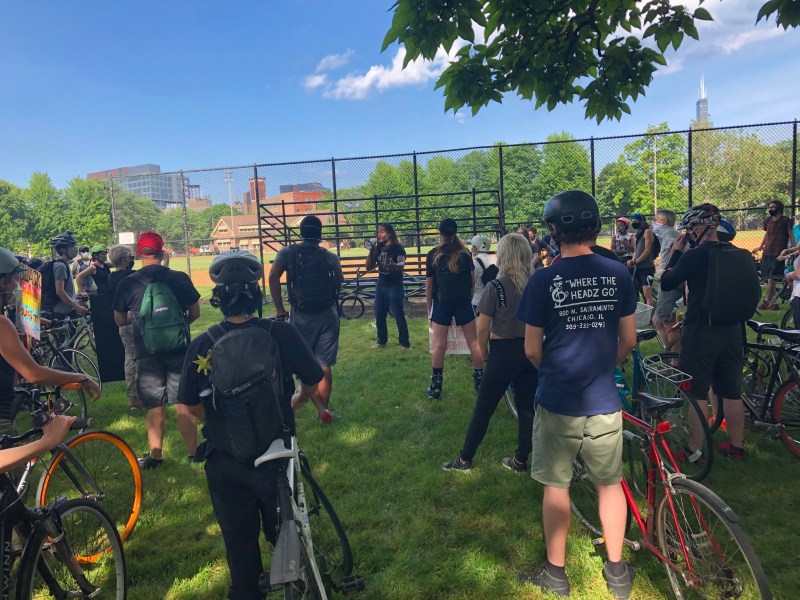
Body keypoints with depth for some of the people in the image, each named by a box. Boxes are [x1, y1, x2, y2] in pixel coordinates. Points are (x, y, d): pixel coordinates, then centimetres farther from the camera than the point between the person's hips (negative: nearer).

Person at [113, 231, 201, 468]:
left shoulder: (127, 284, -4)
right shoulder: (180, 278, -5)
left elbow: (119, 321, 7)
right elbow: (195, 312, 4)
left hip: (147, 353, 0)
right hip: (179, 349, 0)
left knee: (155, 407, 11)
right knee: (183, 404, 7)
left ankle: (156, 455, 21)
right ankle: (193, 452, 14)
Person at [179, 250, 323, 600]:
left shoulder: (202, 345, -12)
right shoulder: (280, 333, -16)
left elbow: (192, 406, -1)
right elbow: (313, 382, -3)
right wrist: (295, 401, 18)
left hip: (224, 463, 1)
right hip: (275, 457, 0)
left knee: (239, 539, 20)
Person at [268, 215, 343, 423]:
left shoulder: (289, 252, 0)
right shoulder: (330, 257, 4)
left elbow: (273, 276, -14)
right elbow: (339, 284, 0)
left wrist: (279, 309, -10)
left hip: (301, 316, -1)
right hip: (328, 315, 1)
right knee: (325, 366, 9)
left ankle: (320, 407, 2)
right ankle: (325, 409, 18)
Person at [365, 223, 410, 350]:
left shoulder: (398, 248, -9)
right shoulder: (379, 248, 10)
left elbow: (402, 264, -25)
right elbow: (369, 267, 7)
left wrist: (394, 265, -47)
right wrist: (371, 251, -4)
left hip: (395, 286, -6)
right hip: (381, 286, 6)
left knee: (399, 316, -5)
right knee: (379, 315, 9)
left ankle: (404, 343, 4)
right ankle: (381, 341, 22)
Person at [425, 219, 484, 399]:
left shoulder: (433, 255, 0)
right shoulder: (465, 253, 4)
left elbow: (429, 285, 0)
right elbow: (472, 281, 6)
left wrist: (429, 308, 7)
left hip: (441, 303, -1)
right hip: (463, 303, 1)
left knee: (439, 345, 2)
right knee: (474, 343, 8)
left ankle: (436, 386, 6)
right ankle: (480, 380, 14)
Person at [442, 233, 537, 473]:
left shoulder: (496, 286, -14)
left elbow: (482, 329, -12)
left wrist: (485, 355, 2)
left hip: (503, 353, -4)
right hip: (531, 353, 5)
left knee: (483, 409, 7)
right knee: (526, 408, 15)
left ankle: (464, 460, 18)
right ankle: (520, 460, 25)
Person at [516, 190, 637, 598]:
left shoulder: (543, 280, -12)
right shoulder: (618, 274, -4)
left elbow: (532, 349, -7)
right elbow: (628, 341, 3)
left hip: (558, 401, -2)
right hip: (604, 400, 3)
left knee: (556, 486, 13)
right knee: (610, 483, 18)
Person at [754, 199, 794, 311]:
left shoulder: (786, 221, -5)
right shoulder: (768, 220, 10)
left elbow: (791, 236, -5)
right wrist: (760, 247, 27)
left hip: (778, 254, -6)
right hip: (767, 253, 6)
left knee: (771, 279, -10)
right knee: (768, 280, 6)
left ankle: (766, 301, 1)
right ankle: (774, 303, 15)